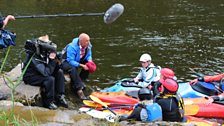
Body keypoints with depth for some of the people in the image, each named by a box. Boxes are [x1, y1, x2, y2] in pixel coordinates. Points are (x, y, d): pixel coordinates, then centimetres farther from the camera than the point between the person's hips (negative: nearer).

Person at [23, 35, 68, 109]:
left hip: (42, 73, 8)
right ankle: (48, 102, -12)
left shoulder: (44, 53, -8)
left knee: (60, 72, -5)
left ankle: (60, 97, -2)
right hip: (31, 76, -8)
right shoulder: (34, 57, -31)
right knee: (50, 79, -30)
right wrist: (52, 60, -32)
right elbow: (46, 72, -35)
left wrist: (56, 60, -19)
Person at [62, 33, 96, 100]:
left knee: (89, 66, -14)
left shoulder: (88, 46, -12)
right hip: (67, 62, -7)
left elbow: (89, 55, 0)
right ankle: (79, 89, -37)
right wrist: (82, 66, -42)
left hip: (78, 61, 7)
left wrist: (90, 61, -24)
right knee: (73, 69, -38)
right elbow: (71, 61, -34)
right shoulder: (72, 47, -32)